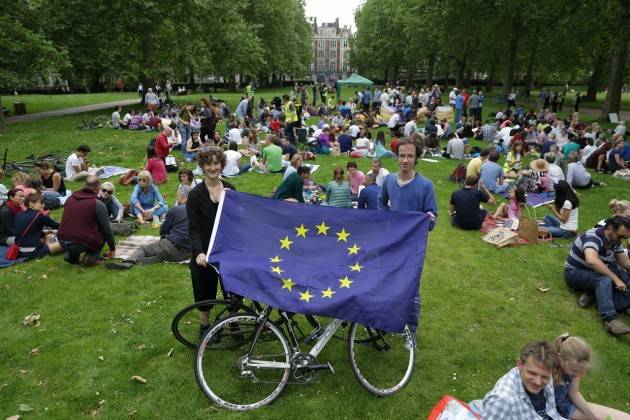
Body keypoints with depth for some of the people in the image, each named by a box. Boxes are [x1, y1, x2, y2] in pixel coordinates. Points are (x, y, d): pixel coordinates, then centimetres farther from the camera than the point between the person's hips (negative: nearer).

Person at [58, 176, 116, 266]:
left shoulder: (70, 198, 9)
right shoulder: (98, 204, -9)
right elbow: (107, 229, -2)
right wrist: (112, 248, 14)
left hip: (63, 243, 6)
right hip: (83, 244, -6)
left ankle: (71, 255, 20)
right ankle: (92, 256, 1)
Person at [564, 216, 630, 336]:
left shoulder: (615, 240, 0)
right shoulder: (593, 237, -25)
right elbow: (592, 261, -43)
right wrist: (615, 278, -41)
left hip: (595, 272, 8)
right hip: (575, 273, -8)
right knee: (604, 280, -37)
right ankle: (610, 319, -46)